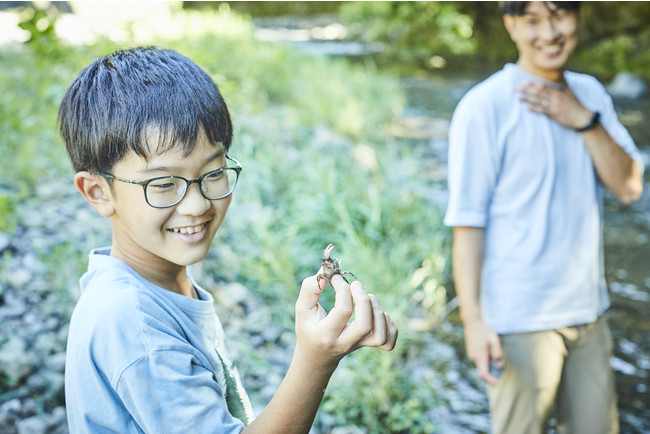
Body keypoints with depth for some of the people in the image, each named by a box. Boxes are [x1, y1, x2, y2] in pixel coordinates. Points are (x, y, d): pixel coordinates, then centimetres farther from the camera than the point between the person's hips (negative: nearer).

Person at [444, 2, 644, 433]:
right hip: (521, 321, -6)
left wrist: (584, 120, -12)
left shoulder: (591, 93, 8)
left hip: (589, 312, 6)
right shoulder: (485, 107, -13)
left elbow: (629, 186, 2)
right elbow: (467, 222, -14)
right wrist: (473, 320, -17)